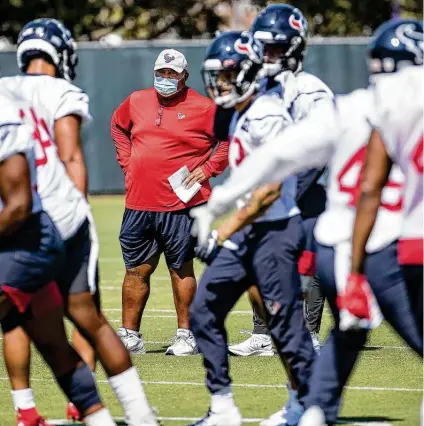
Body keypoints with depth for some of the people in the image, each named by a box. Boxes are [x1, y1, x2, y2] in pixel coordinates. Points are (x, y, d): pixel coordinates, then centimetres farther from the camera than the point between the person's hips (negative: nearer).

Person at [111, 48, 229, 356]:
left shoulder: (204, 108, -3)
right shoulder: (137, 102, 11)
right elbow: (118, 126, 30)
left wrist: (207, 168, -6)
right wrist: (127, 162, 20)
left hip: (180, 206, -4)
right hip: (138, 204, 4)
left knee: (181, 269, 1)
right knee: (136, 270, 8)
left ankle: (186, 336, 8)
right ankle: (130, 336, 14)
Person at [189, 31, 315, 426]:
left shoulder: (266, 115, -16)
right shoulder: (240, 117, 12)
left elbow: (271, 189, -19)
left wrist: (226, 229, -17)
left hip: (273, 231, -10)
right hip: (246, 232, 10)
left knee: (286, 325, -4)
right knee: (203, 312, 5)